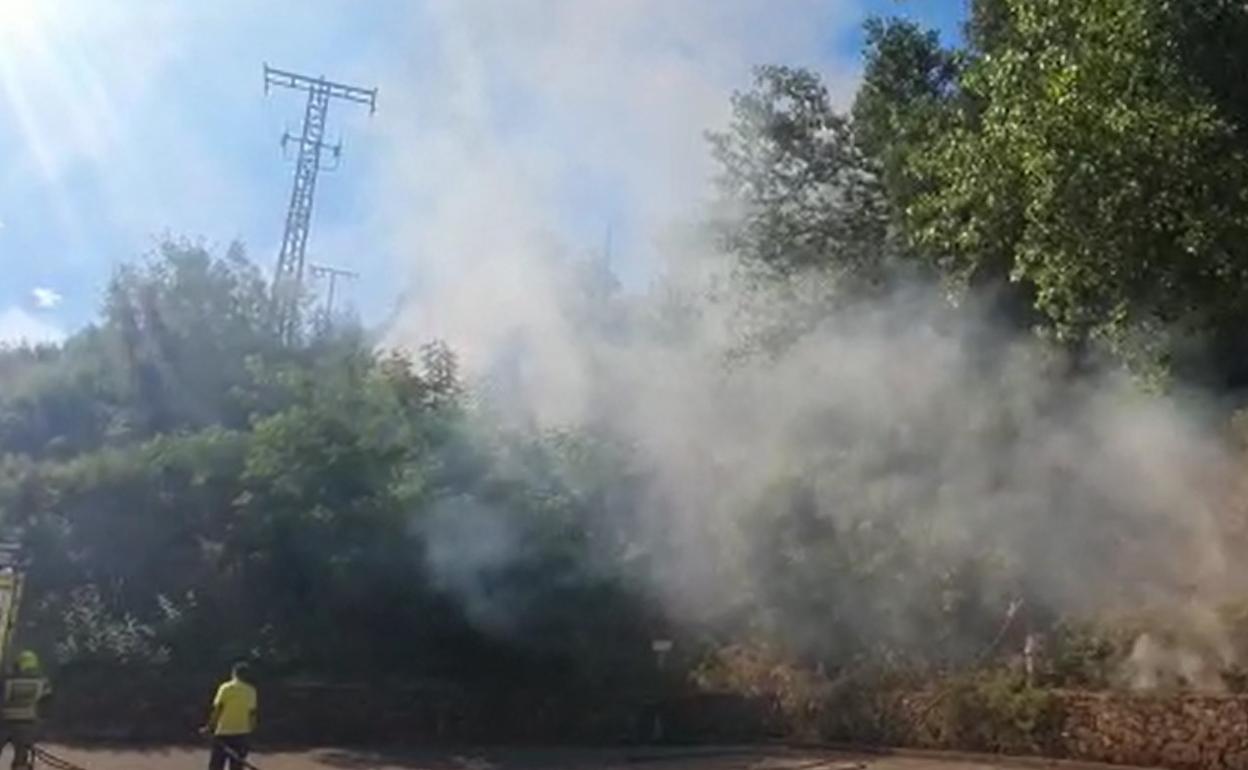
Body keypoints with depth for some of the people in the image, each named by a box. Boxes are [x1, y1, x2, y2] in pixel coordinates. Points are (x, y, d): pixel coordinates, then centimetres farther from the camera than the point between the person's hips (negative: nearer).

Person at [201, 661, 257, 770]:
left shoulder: (226, 688, -4)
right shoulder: (251, 691, 5)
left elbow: (217, 709, -8)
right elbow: (252, 714, 6)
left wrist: (209, 728, 1)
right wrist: (250, 732, 14)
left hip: (223, 733, -3)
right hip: (242, 734, 3)